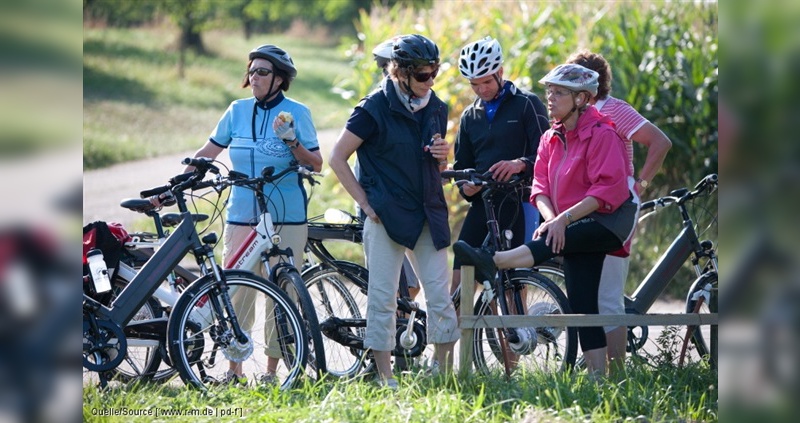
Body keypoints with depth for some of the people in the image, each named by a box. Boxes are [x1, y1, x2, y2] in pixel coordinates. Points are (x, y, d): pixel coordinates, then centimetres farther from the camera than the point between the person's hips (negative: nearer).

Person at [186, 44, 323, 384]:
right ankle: (233, 370, 8)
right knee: (237, 291, -1)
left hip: (287, 219, -2)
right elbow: (207, 152, 14)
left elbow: (316, 165, -2)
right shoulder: (238, 111, 8)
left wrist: (292, 142, -19)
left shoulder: (297, 113, 0)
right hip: (242, 217, 2)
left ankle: (272, 371, 9)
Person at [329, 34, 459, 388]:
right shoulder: (375, 108, -7)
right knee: (382, 296, -2)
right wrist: (365, 202, -9)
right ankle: (385, 377, 4)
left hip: (428, 213, 5)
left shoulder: (436, 108, 10)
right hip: (386, 214, -5)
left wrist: (442, 156, -3)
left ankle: (445, 373, 9)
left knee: (440, 295, 1)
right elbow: (338, 158, -5)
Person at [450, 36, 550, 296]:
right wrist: (466, 186, -3)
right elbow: (462, 165, 21)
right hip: (482, 204, 5)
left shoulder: (526, 104, 1)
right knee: (460, 280, -3)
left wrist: (521, 164, -27)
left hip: (519, 205, -5)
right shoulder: (470, 116, 18)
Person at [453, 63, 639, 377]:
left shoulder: (602, 134, -12)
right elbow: (541, 185, 4)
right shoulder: (550, 139, 12)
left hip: (608, 221, -8)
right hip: (578, 228, 8)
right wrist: (550, 218, -17)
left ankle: (490, 263, -51)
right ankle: (597, 375, -3)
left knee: (556, 241, -33)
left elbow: (608, 189, -20)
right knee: (580, 302, -1)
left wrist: (564, 218, -25)